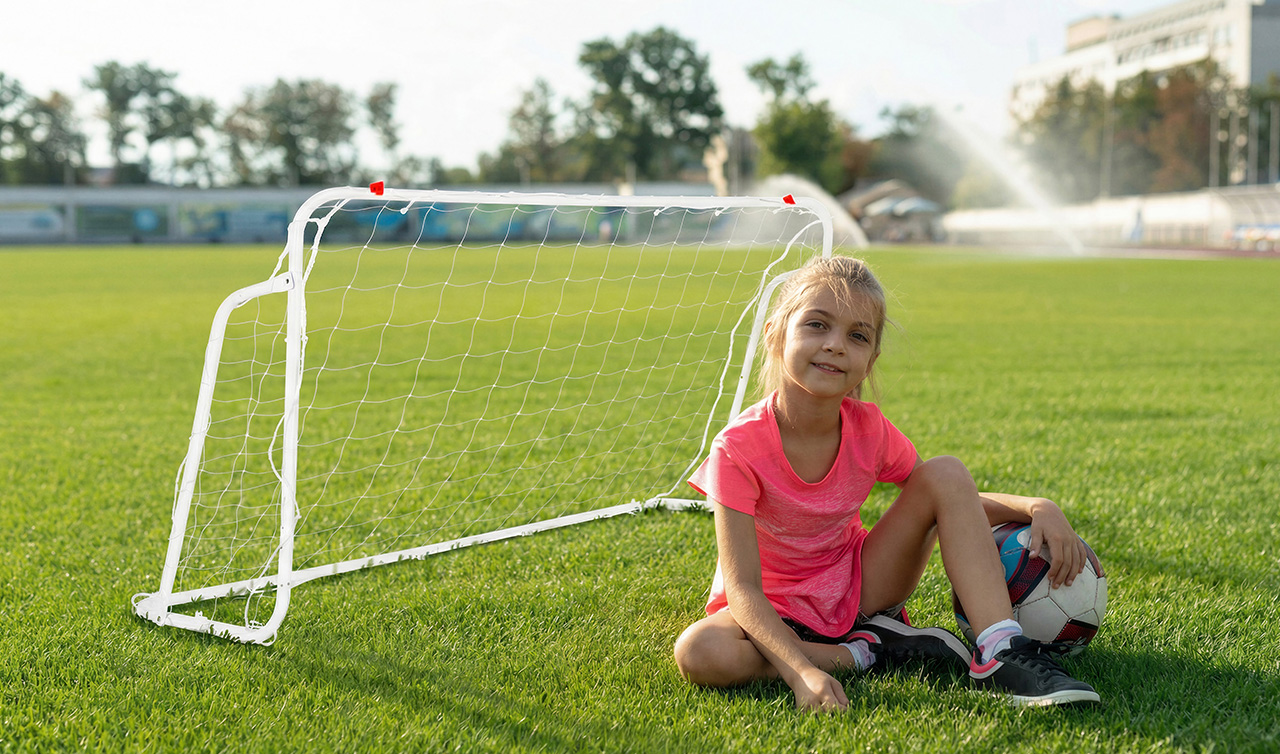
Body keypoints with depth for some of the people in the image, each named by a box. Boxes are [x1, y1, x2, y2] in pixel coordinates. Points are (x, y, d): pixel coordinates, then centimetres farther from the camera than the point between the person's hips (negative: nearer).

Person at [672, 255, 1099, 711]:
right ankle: (868, 652, -19)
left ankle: (1001, 655, -22)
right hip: (777, 614, -3)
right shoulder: (739, 448, -24)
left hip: (861, 592, 4)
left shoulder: (868, 429, -11)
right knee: (699, 653, -38)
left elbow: (956, 502, 2)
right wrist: (802, 672, -45)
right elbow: (743, 588, -28)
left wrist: (1037, 508, -19)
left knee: (946, 473, -14)